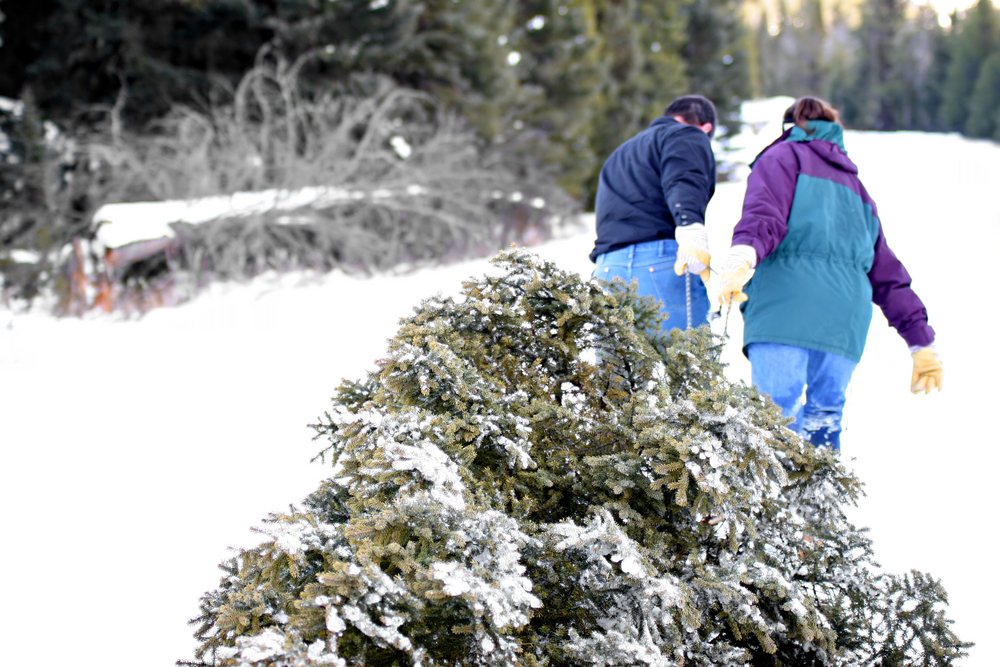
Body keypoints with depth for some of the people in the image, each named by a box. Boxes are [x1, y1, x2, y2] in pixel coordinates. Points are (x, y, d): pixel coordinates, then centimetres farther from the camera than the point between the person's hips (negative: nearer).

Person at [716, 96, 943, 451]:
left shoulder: (783, 156, 18)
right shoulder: (855, 185, 34)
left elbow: (765, 211, -7)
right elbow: (887, 273, 29)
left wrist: (745, 251, -24)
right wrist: (921, 341, 28)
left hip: (788, 301, -5)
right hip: (846, 319, 6)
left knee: (776, 411, -15)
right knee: (825, 416, 8)